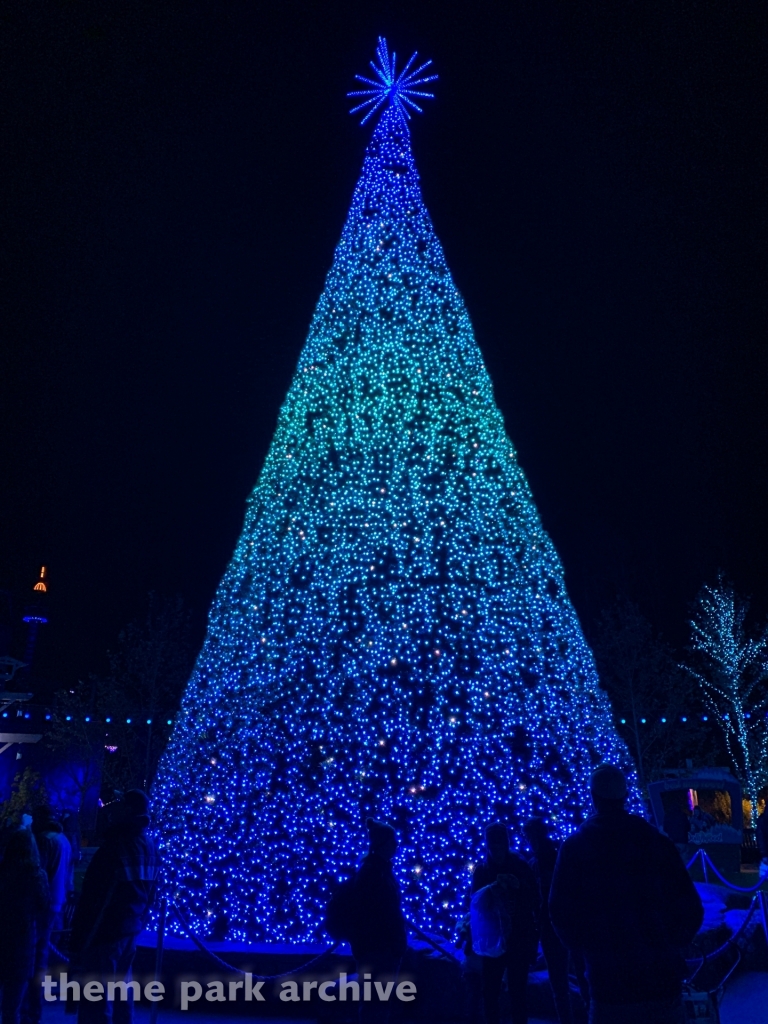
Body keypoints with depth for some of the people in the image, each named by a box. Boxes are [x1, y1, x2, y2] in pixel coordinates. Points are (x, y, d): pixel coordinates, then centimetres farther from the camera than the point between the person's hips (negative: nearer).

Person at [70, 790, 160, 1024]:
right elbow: (150, 895, 12)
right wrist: (138, 924, 19)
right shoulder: (150, 848, 6)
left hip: (105, 930, -8)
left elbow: (93, 895, -16)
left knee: (94, 998, -2)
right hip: (130, 930, 8)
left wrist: (78, 940, -10)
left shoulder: (116, 845, -17)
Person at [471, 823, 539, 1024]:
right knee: (490, 990, 1)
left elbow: (535, 901, -4)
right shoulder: (481, 870, 3)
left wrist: (519, 887, -21)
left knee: (517, 991, 0)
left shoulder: (520, 867, -1)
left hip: (519, 938, -1)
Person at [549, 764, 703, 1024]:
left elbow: (561, 914, -3)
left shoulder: (575, 847, -3)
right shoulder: (656, 841, -1)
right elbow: (690, 909, 0)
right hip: (661, 977, 2)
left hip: (609, 982, -1)